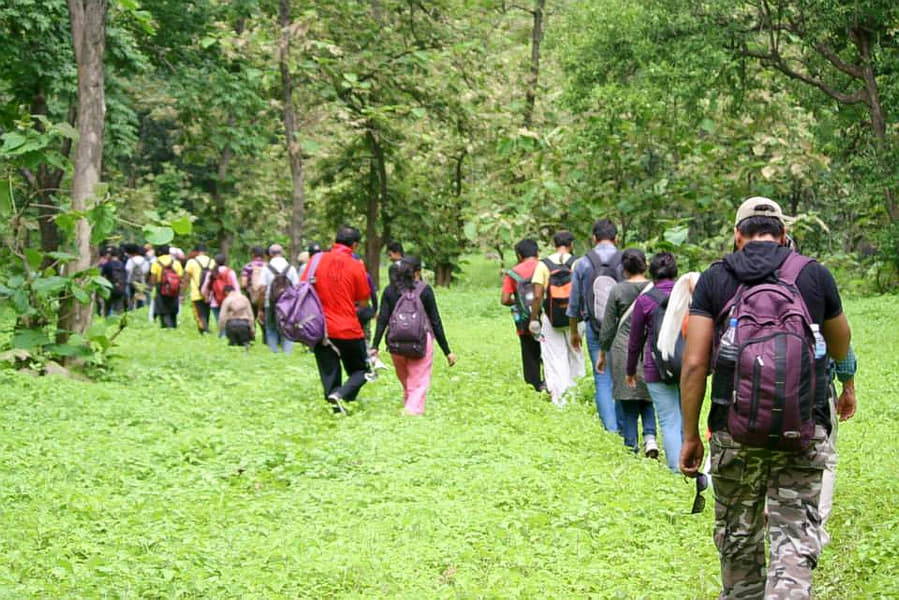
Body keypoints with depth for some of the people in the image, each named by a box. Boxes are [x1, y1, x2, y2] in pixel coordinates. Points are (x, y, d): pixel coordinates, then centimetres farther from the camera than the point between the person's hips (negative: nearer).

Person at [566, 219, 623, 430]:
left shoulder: (583, 263, 1)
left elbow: (574, 303, 7)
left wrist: (574, 331, 19)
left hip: (595, 328, 0)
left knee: (602, 380, 3)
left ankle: (610, 427, -2)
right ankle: (623, 426, 11)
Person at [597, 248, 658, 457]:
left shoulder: (618, 291, -3)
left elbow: (608, 326, 2)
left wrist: (602, 354, 12)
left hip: (623, 350, -1)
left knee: (627, 401, 5)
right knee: (648, 398, 12)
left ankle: (631, 445, 6)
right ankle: (650, 436, -8)